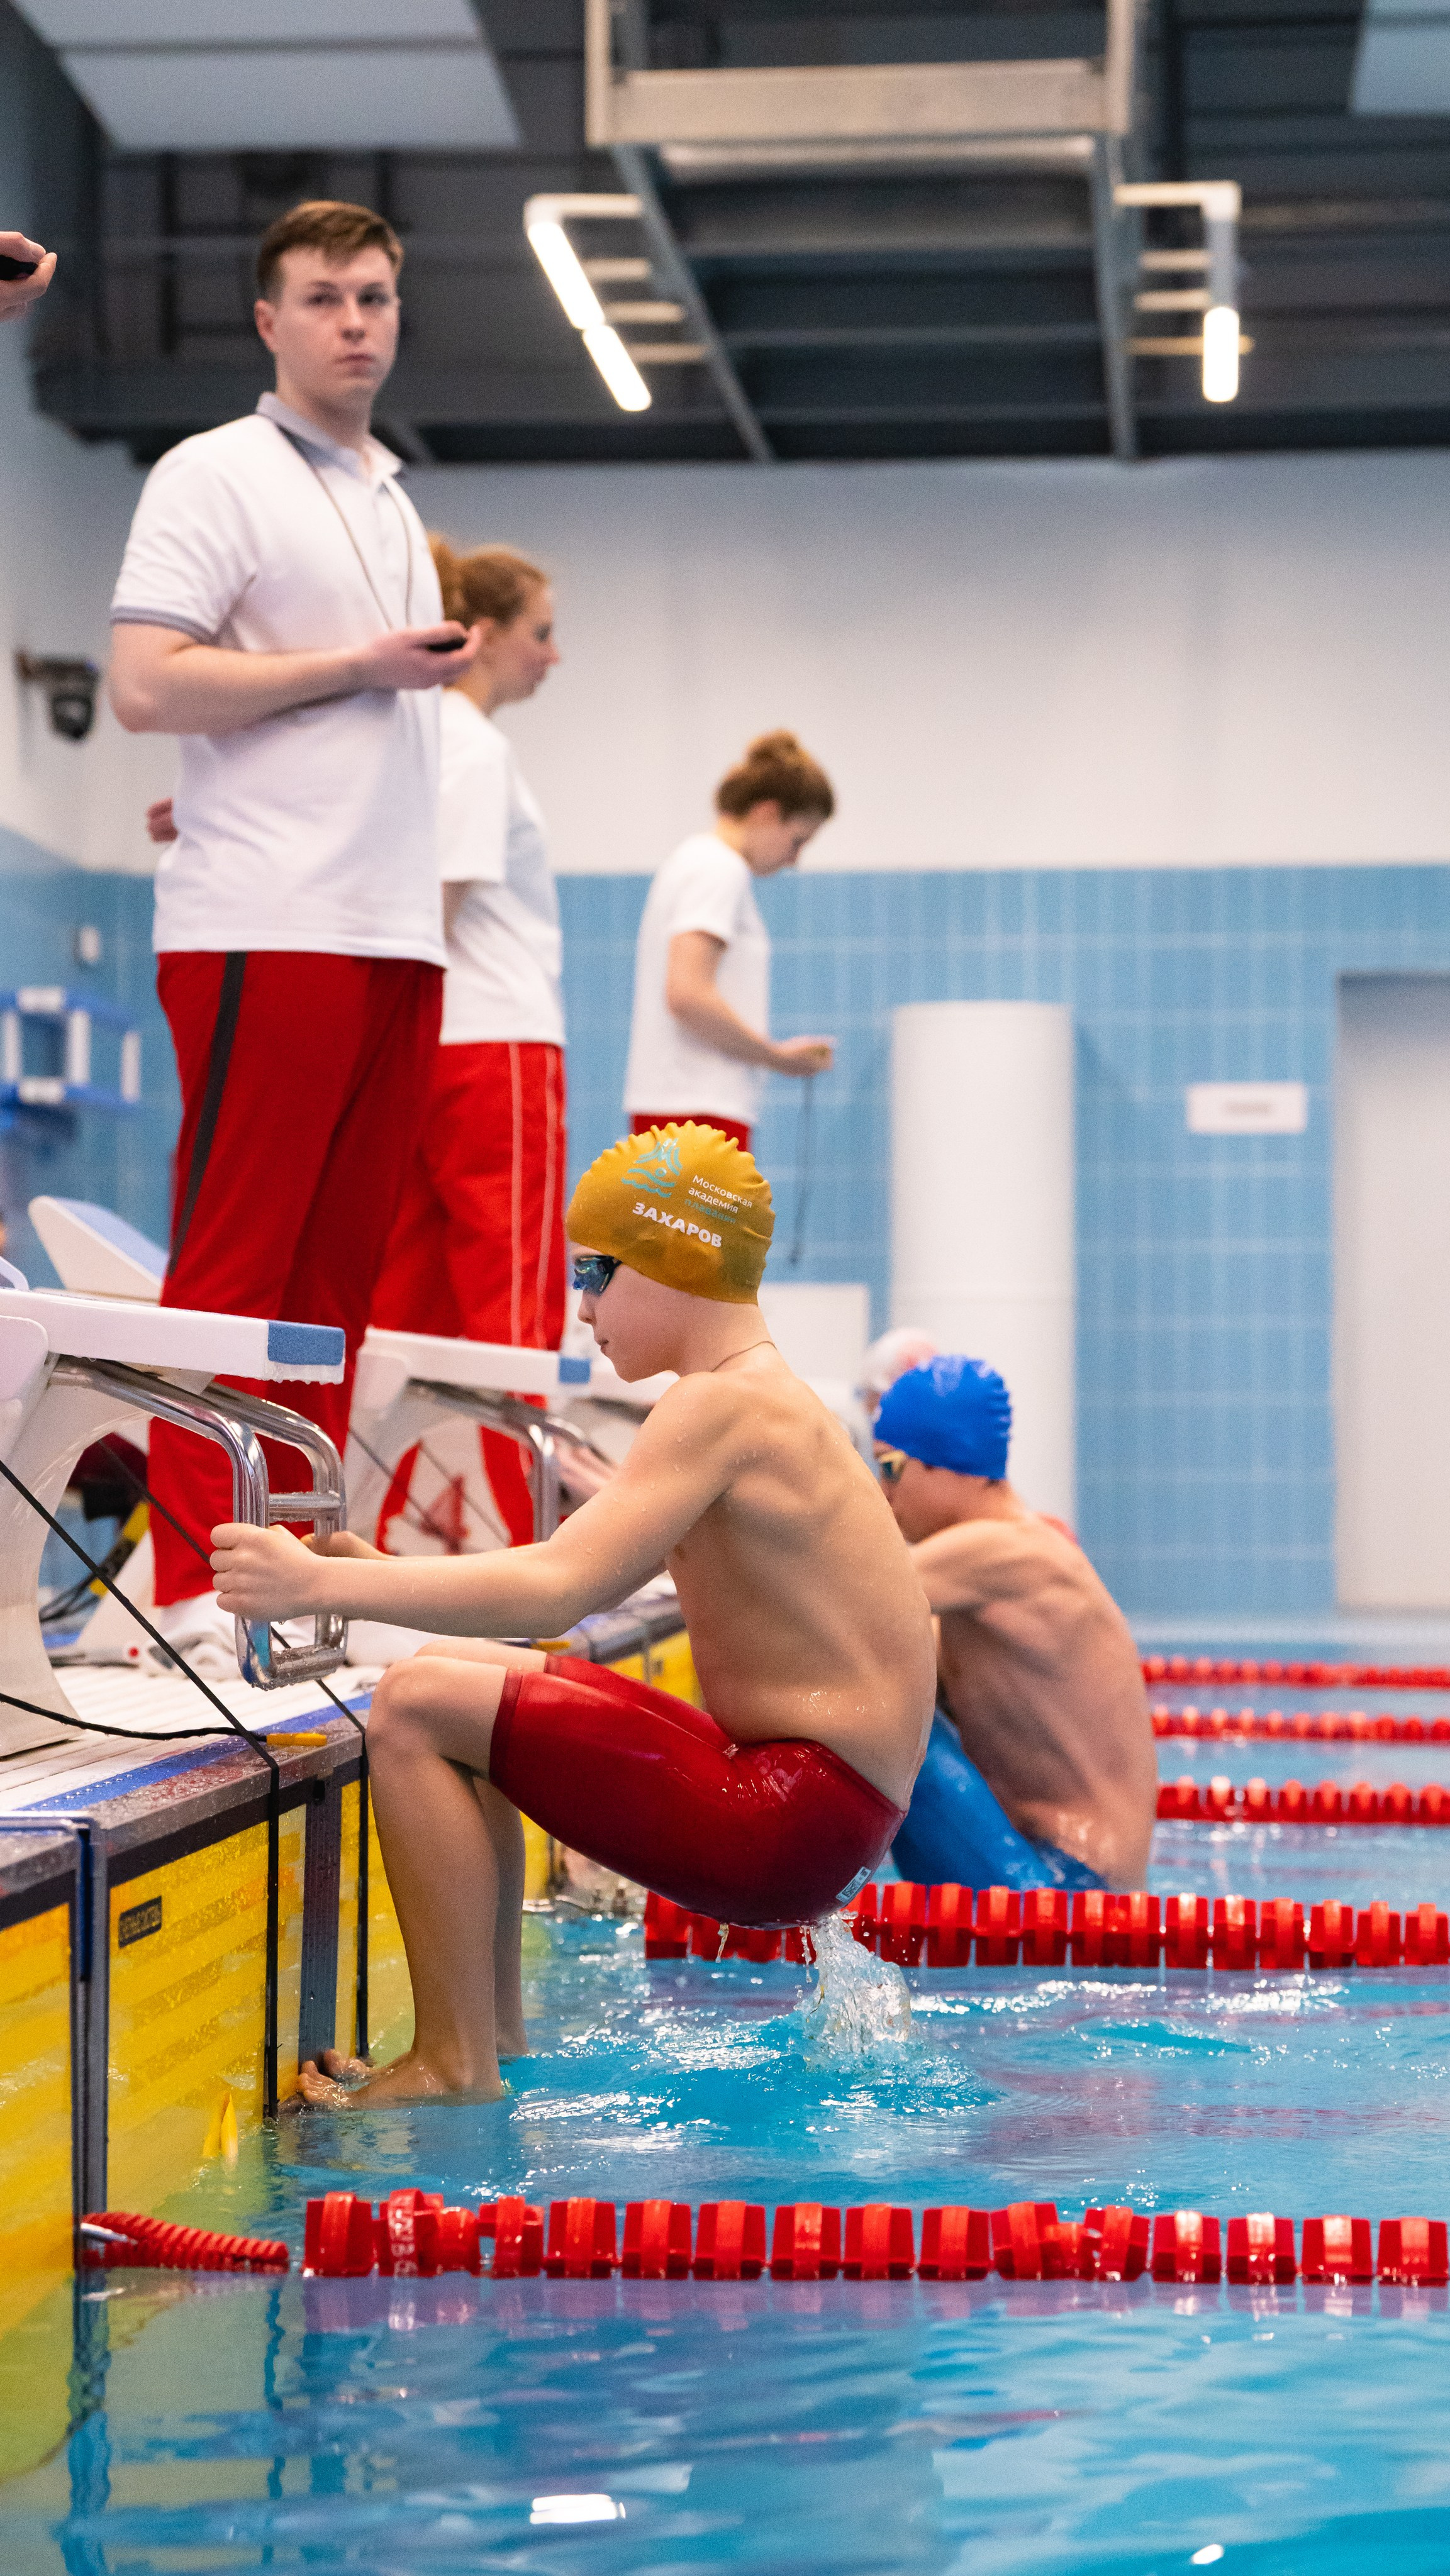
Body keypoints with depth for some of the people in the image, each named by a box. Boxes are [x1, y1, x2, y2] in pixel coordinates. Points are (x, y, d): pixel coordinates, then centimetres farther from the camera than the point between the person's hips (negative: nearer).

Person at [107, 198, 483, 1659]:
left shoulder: (391, 500, 23)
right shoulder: (216, 477, -2)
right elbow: (146, 686, -13)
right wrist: (359, 665, -10)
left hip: (393, 936, 8)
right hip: (264, 932, -8)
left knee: (341, 1269, 6)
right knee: (229, 1266, -9)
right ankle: (190, 1587, -10)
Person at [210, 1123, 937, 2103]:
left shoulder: (723, 1406, -15)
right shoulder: (772, 1399, 17)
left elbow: (557, 1590, -25)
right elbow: (578, 1578, 19)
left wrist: (323, 1584, -20)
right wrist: (385, 1578, 10)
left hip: (798, 1821, -10)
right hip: (799, 1806, 10)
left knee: (417, 1709, -14)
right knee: (466, 1673, 19)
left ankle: (457, 2066, -12)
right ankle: (496, 2031, 18)